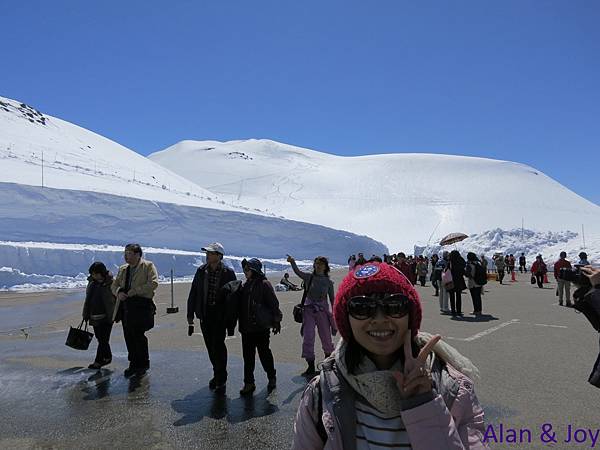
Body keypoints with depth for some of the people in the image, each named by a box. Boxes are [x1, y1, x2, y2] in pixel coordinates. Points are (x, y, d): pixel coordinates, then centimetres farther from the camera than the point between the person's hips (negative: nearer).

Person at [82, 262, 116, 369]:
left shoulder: (110, 283, -11)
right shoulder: (91, 282, 8)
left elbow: (117, 299, -10)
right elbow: (88, 299, 16)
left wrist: (116, 315, -13)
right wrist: (85, 314, 16)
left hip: (106, 316, -7)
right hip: (94, 316, 7)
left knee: (103, 339, -3)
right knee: (100, 338, 14)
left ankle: (98, 361, 4)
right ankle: (107, 357, 28)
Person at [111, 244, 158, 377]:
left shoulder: (148, 266, -2)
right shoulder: (123, 269, 18)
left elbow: (153, 283, -14)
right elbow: (114, 285, 19)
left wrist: (135, 291, -17)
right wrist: (119, 292, -3)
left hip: (142, 305, -6)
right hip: (126, 305, 6)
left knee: (138, 335, -8)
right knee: (128, 336, 8)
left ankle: (143, 364, 10)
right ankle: (133, 364, 22)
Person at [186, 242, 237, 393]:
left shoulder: (228, 273, -8)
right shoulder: (201, 271, 2)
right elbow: (193, 294, 6)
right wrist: (190, 317, 4)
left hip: (220, 314, -4)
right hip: (205, 314, 4)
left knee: (218, 345, -10)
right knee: (210, 346, 12)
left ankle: (221, 379, 5)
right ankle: (218, 375, 30)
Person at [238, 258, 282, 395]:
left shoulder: (264, 284, -11)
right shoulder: (246, 285, 11)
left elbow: (273, 303, -9)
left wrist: (276, 321, -8)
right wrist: (241, 324, 17)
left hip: (261, 327, -6)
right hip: (246, 327, 6)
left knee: (264, 353, 6)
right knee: (248, 356, 8)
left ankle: (272, 377, 27)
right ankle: (248, 383, 16)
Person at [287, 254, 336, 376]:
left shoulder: (328, 282, 1)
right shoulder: (309, 277, -1)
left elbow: (332, 299, 7)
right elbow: (298, 272, -20)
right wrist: (292, 262, -38)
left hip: (322, 311, 0)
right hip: (309, 311, 0)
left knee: (326, 339, 9)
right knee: (307, 338, -3)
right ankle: (310, 367, 11)